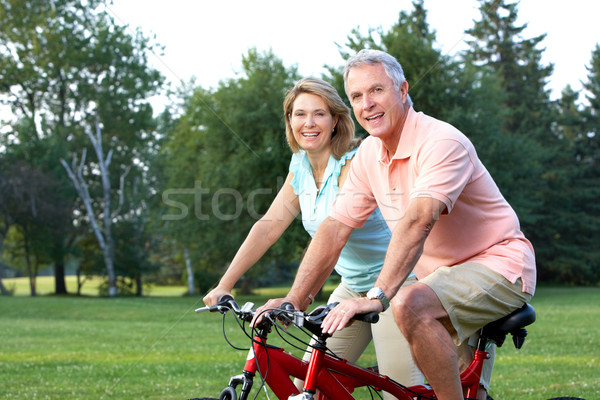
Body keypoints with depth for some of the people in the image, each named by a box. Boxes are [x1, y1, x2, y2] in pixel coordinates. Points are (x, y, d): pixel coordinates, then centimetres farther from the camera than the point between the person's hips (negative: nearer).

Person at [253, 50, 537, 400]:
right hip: (445, 275, 8)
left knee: (410, 305, -32)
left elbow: (417, 221, -35)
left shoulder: (441, 142, -22)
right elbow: (335, 229, -1)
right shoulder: (370, 154, 3)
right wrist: (294, 300, -12)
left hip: (499, 264, -8)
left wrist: (378, 295, -45)